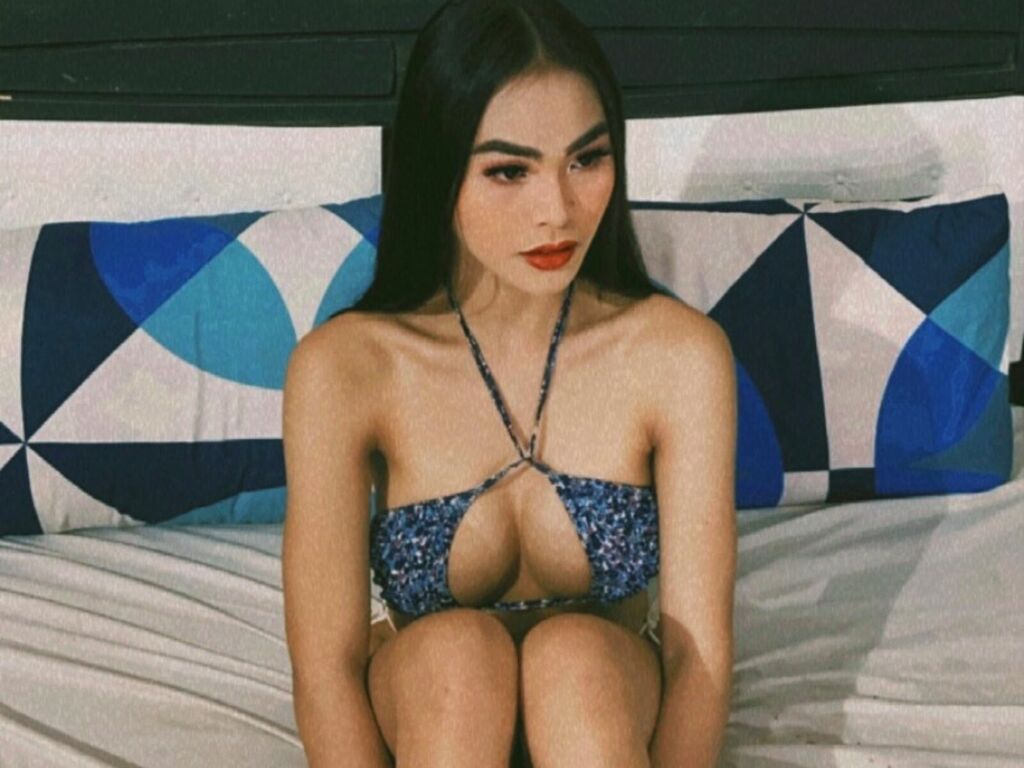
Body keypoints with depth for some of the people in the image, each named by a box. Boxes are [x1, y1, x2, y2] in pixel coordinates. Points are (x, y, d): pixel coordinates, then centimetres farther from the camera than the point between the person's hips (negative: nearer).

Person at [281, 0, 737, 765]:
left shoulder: (677, 353, -16)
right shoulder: (346, 367, -18)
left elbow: (699, 650, -17)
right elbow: (325, 669, -18)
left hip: (611, 704, 1)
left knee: (575, 654, -33)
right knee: (453, 648, -34)